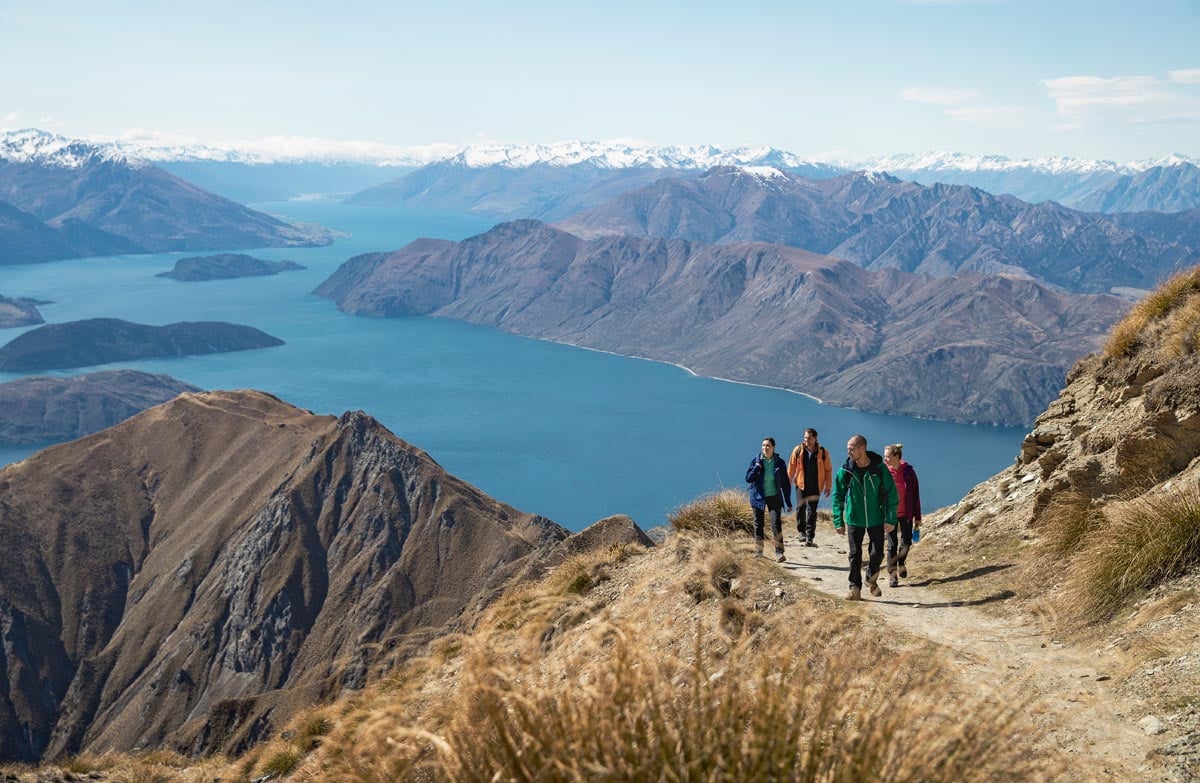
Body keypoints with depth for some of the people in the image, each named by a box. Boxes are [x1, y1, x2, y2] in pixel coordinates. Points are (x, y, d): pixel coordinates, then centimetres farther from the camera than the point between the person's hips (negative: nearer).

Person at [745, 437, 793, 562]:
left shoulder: (779, 462, -1)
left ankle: (779, 553, -14)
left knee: (776, 523, -13)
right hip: (759, 497, 1)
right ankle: (758, 552, 18)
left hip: (774, 497, -1)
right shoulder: (756, 461, -1)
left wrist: (788, 502, 3)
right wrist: (757, 468, -18)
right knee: (758, 525, 6)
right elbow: (748, 479, -4)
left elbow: (785, 483, 4)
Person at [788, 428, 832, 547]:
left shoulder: (823, 452, -3)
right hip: (801, 485, 1)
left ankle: (810, 538, 1)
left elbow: (828, 470, 3)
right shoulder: (798, 450, -1)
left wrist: (828, 486, 1)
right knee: (800, 508, 1)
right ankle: (801, 531, 22)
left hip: (815, 487, -1)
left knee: (812, 512, -1)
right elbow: (791, 467, 7)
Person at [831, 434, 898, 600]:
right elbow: (838, 497, -1)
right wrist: (838, 521, -5)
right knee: (855, 555, 2)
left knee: (877, 554, 4)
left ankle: (872, 580, 30)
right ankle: (855, 588, 12)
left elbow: (891, 494, -5)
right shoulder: (845, 471, -9)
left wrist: (891, 519, -8)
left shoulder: (879, 469, -12)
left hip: (876, 520, -1)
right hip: (854, 520, 1)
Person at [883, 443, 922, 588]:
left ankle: (901, 562, 34)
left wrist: (917, 517, 0)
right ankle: (892, 575, 11)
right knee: (892, 545, 3)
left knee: (906, 542, 6)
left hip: (906, 514, 0)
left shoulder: (908, 472, -8)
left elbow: (915, 495, -2)